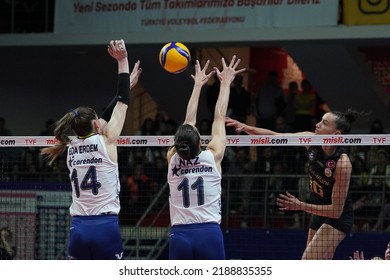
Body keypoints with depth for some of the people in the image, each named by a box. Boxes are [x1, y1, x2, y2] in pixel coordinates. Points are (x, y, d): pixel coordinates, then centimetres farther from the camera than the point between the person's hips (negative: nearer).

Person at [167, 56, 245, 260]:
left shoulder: (173, 160, 7)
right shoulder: (212, 157, 1)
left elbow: (188, 122, 21)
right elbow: (219, 118, 13)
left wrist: (198, 85, 32)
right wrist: (225, 83, 25)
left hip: (179, 237, 2)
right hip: (209, 234, -2)